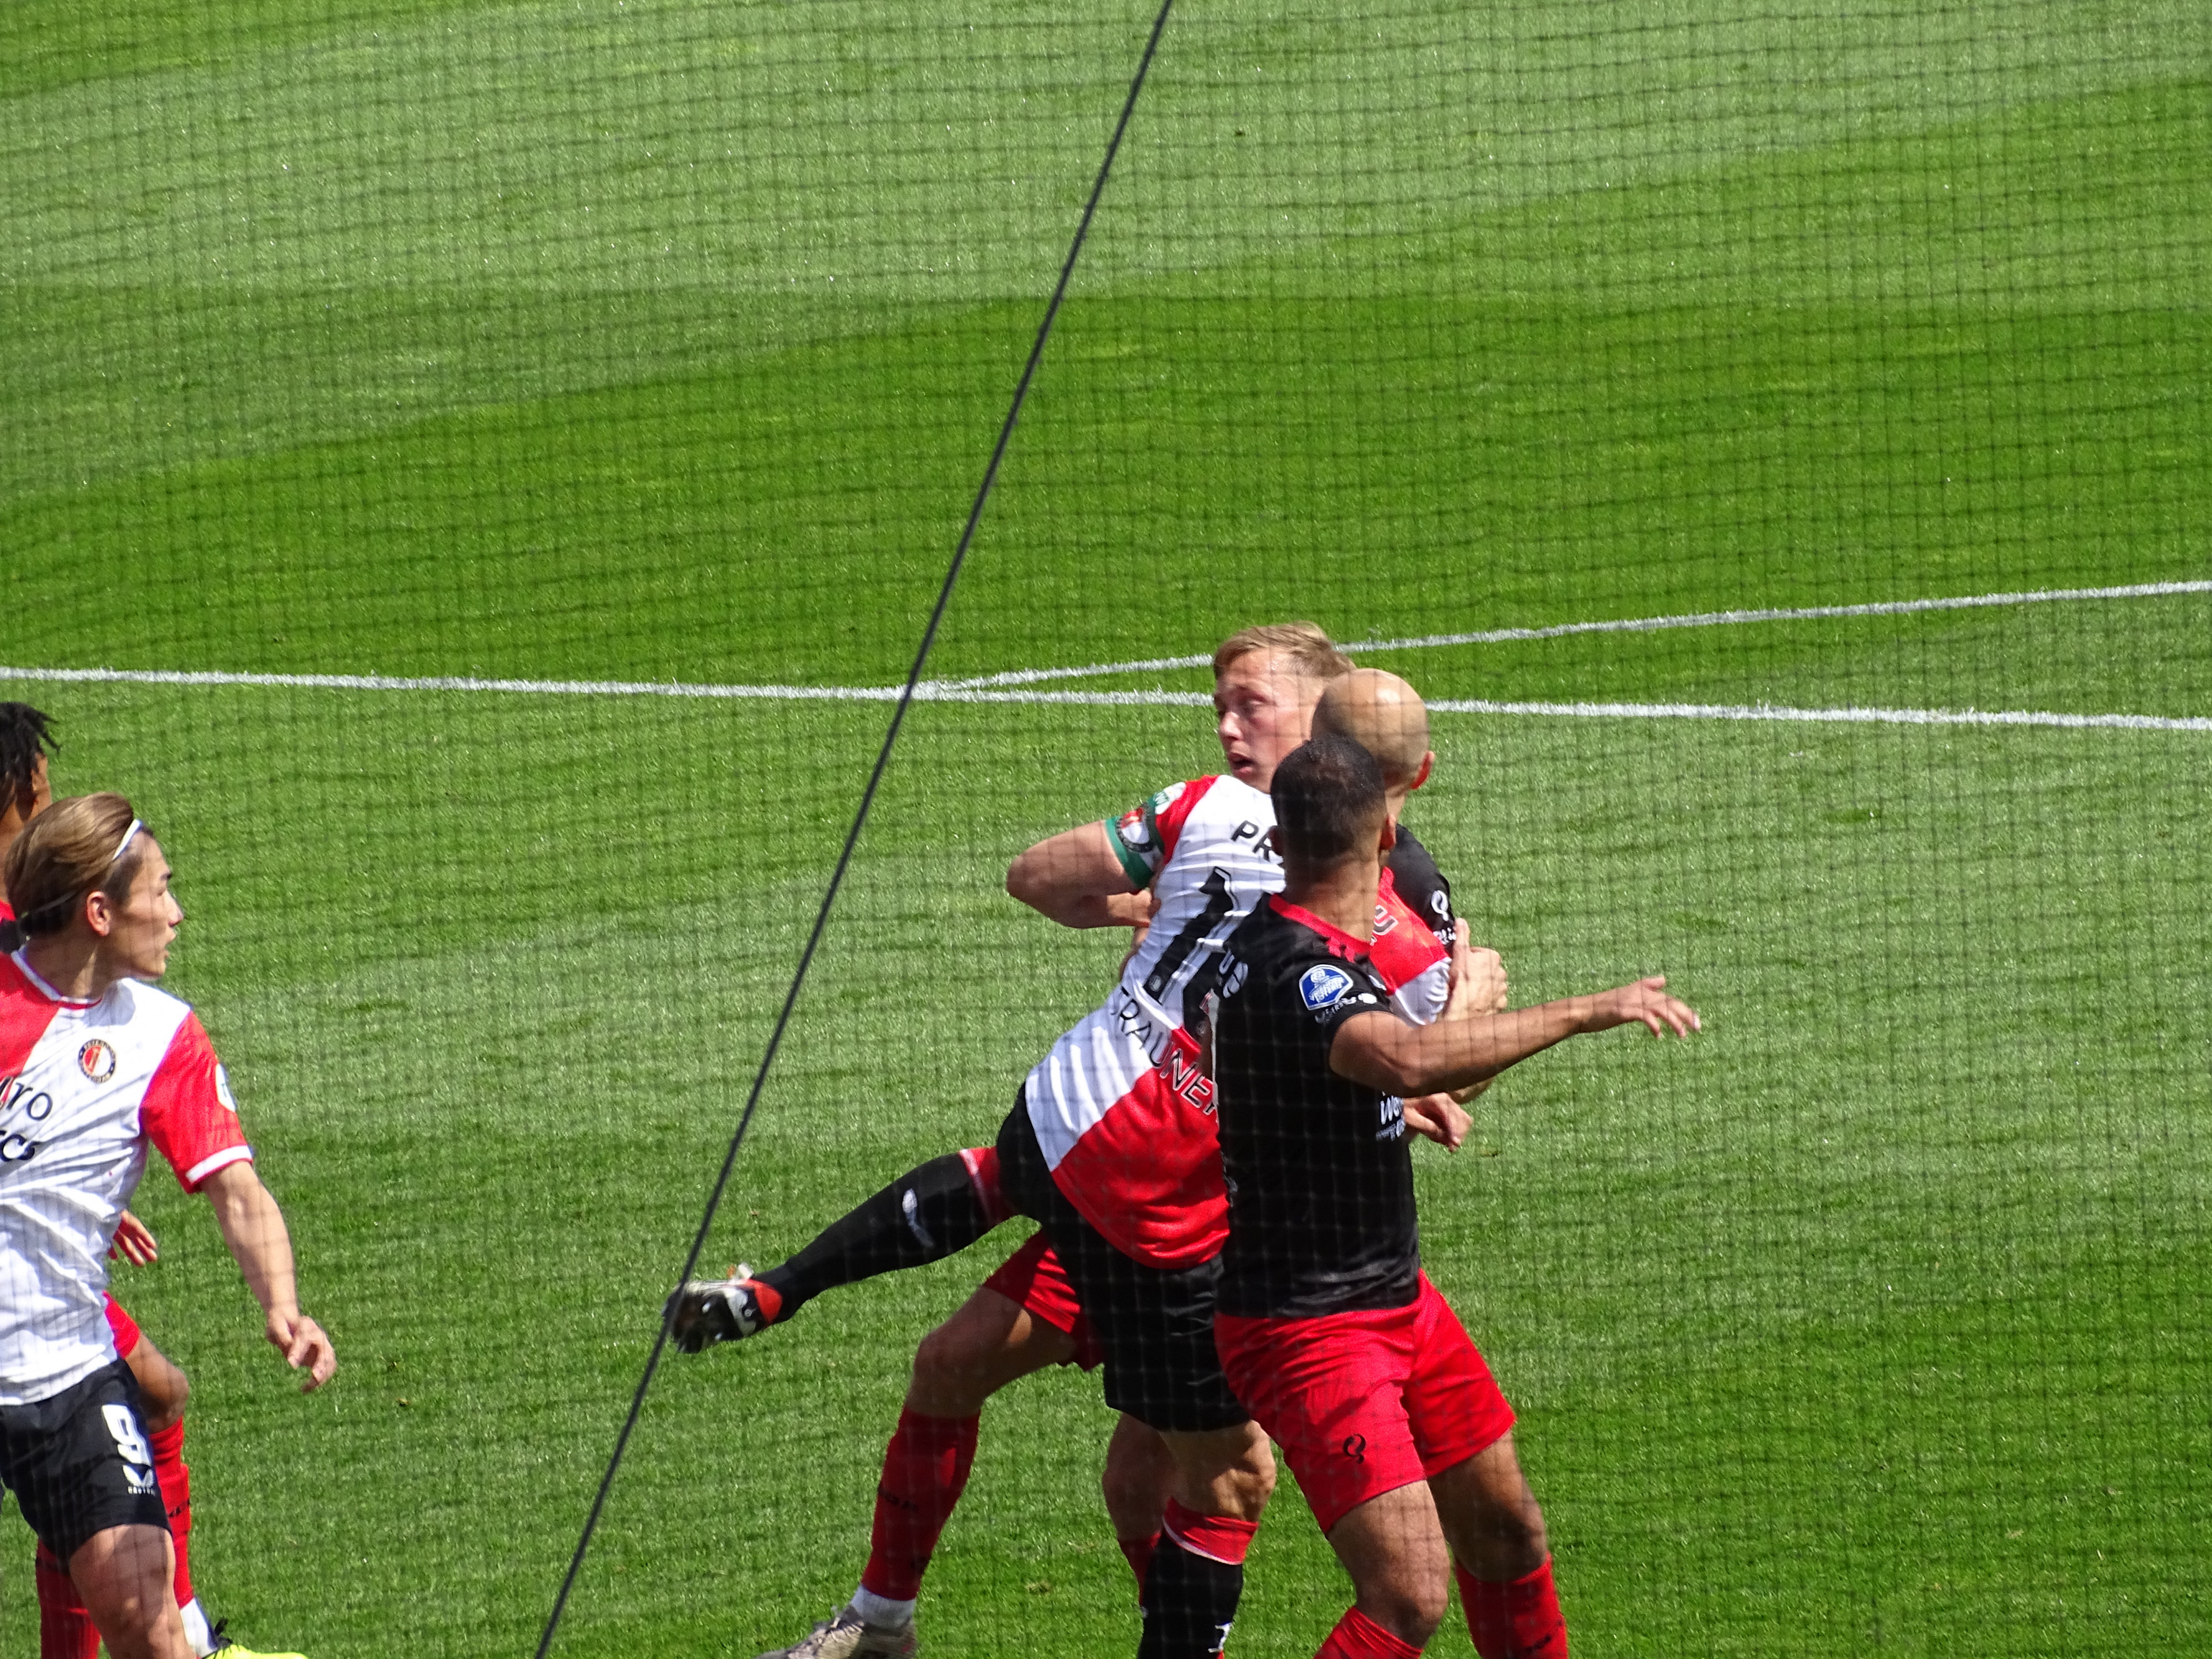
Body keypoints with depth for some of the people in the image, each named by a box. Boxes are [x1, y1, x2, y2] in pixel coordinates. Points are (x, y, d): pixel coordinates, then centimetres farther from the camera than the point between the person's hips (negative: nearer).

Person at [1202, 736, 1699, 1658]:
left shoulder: (1261, 941, 6)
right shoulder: (1292, 972, -27)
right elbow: (1410, 1059, -47)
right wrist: (1582, 1014, -43)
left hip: (1400, 1304, 10)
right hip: (1307, 1330, -10)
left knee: (1504, 1530, 18)